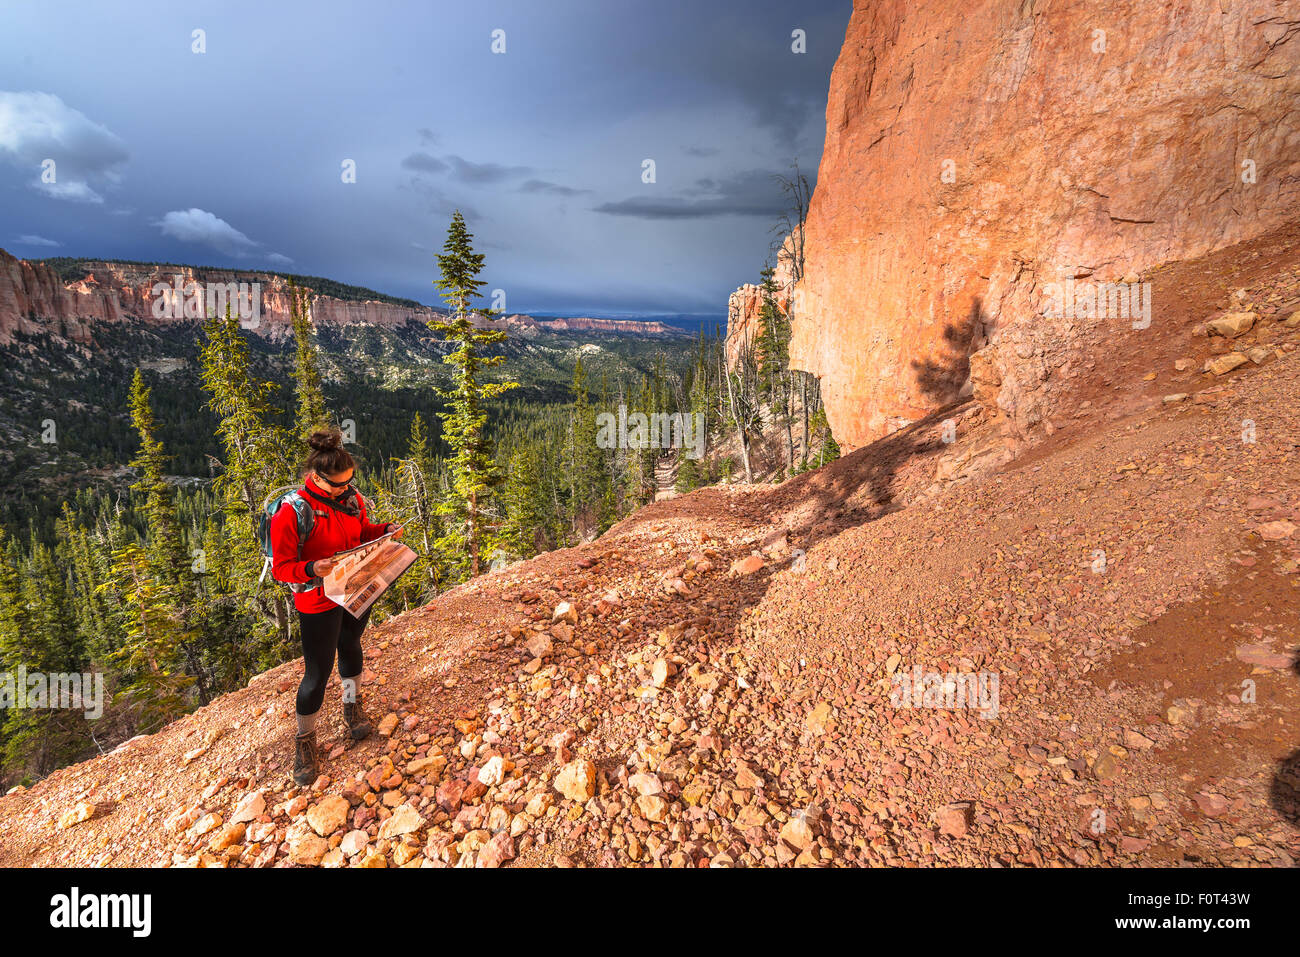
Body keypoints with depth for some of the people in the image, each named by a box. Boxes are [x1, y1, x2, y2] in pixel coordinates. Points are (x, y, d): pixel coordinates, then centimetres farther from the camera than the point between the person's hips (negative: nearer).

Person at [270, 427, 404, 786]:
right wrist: (312, 569, -36)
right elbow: (281, 567, -17)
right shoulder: (291, 512, -22)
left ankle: (353, 708, 49)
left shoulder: (351, 497, -4)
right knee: (317, 673, 4)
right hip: (319, 602, -6)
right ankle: (304, 741, 27)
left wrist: (385, 531, -8)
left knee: (350, 646, 26)